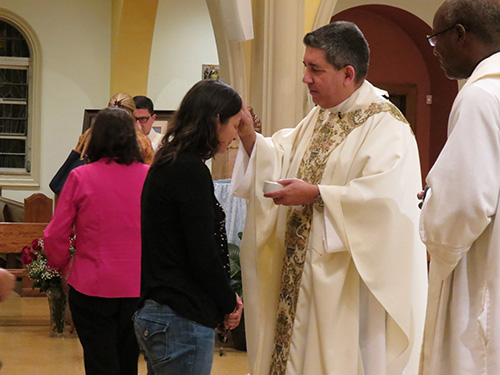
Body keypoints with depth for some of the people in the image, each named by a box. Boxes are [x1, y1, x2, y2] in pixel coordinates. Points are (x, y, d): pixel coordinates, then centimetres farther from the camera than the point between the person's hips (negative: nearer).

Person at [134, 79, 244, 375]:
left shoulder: (165, 167, 15)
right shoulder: (191, 170, -15)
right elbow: (203, 255, -17)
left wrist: (225, 299, 12)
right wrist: (229, 304, -1)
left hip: (154, 313, 10)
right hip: (182, 319, -10)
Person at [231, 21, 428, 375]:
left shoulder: (385, 125, -14)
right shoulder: (318, 119, 15)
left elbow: (385, 196, -26)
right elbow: (282, 162, 14)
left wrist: (316, 195, -22)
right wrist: (249, 137, -2)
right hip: (305, 273, 8)